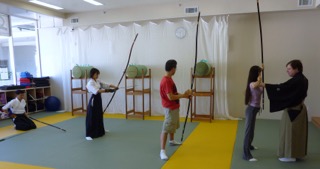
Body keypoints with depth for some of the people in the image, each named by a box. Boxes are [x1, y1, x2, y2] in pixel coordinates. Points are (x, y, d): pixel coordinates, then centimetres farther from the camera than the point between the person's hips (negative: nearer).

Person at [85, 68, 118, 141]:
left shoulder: (98, 81, 8)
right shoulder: (90, 83, -18)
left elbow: (105, 85, 6)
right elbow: (96, 91, -34)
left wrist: (114, 87, -9)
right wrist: (106, 90, -43)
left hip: (98, 99, 9)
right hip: (93, 100, -9)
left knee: (99, 115, 21)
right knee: (91, 117, -6)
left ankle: (100, 130, 39)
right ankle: (88, 135, -1)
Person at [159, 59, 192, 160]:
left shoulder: (169, 79, 8)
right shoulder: (166, 81, -25)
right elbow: (171, 97, -28)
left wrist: (183, 95, 4)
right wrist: (183, 95, -19)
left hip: (174, 107, 11)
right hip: (170, 108, -11)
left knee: (173, 125, 26)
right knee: (166, 129, -8)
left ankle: (172, 141, 47)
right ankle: (162, 151, -5)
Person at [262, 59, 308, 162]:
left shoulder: (296, 81, -22)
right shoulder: (302, 79, 8)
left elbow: (281, 88, -25)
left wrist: (264, 85, -23)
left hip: (293, 110, -9)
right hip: (299, 108, 9)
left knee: (290, 131, 2)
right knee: (297, 132, 17)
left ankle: (291, 155, 13)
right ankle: (297, 153, 29)